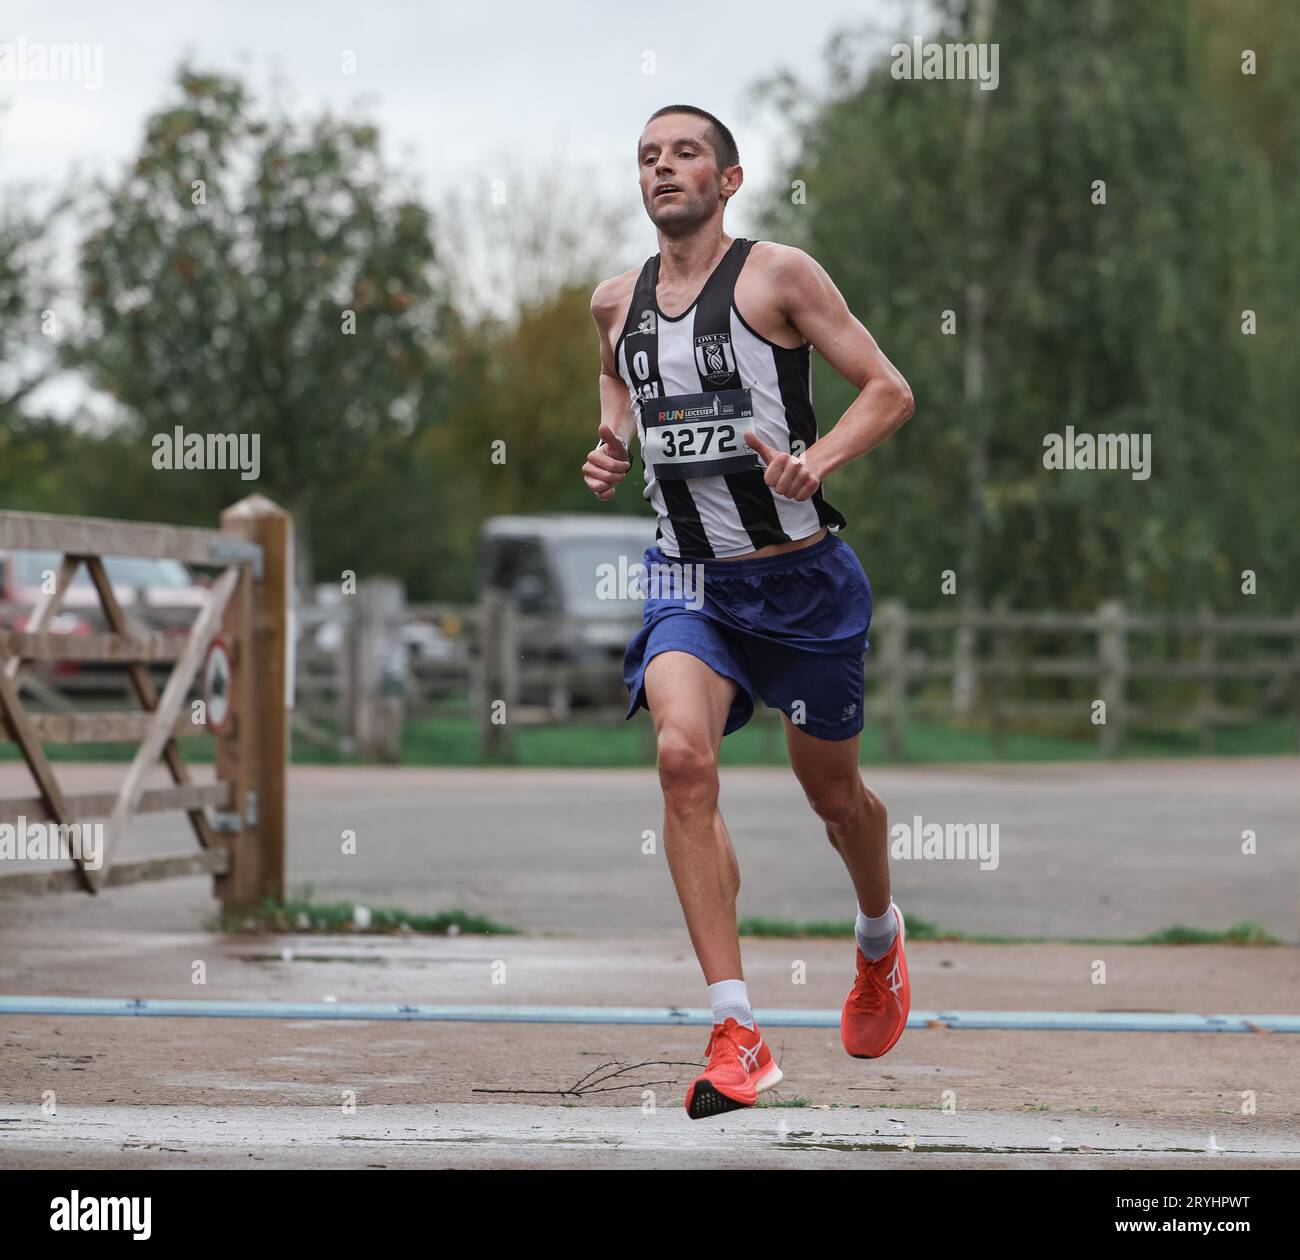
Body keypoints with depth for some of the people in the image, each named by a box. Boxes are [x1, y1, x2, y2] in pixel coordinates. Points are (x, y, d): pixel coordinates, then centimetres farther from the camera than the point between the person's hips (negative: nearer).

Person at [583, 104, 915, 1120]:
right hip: (688, 578, 2)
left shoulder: (778, 276, -8)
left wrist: (818, 461, -26)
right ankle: (738, 1036, -24)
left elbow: (889, 390, -8)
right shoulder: (619, 302, 6)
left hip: (802, 576, -2)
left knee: (832, 792, 13)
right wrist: (612, 449, 5)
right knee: (683, 756, -24)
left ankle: (881, 939, 50)